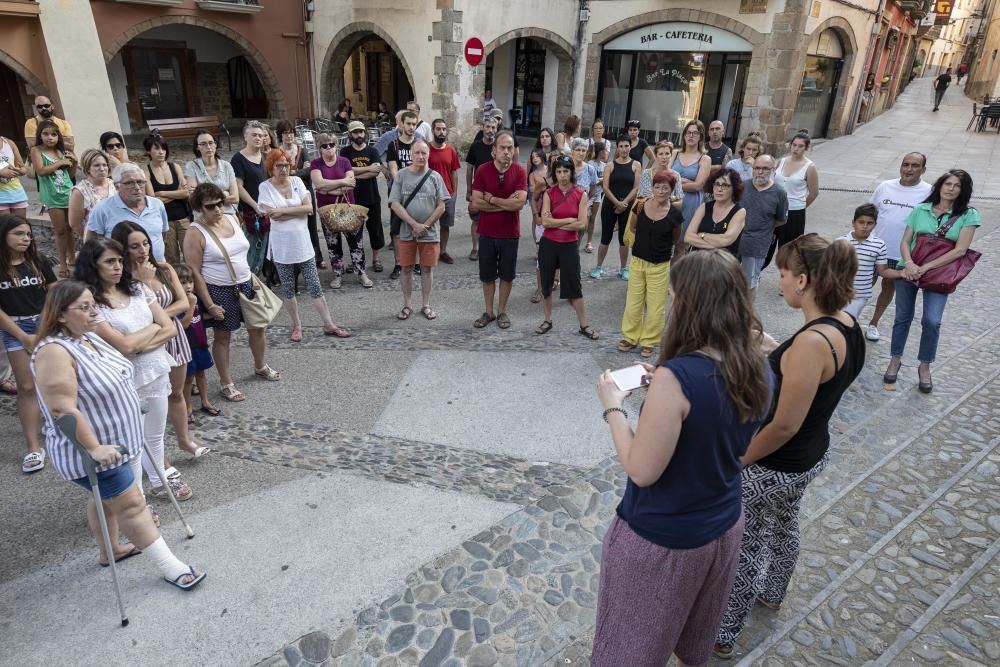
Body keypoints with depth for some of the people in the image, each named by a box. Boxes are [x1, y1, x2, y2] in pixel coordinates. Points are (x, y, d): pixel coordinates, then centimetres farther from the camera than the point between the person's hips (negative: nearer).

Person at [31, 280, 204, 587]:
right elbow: (62, 409, -30)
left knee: (107, 498, 24)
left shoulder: (89, 337, 3)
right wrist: (94, 447, -29)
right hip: (94, 452, -9)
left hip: (117, 440, 9)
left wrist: (130, 407, 23)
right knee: (131, 504, -2)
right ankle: (170, 567, 6)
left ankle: (110, 550, 43)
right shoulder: (54, 352, -27)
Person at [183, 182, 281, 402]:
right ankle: (226, 383, 24)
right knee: (223, 336, 8)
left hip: (245, 284, 6)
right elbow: (195, 273, -15)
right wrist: (209, 304, -16)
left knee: (258, 327, 16)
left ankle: (260, 366, 42)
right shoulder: (196, 233, -16)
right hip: (219, 291, -6)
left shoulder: (232, 219, 3)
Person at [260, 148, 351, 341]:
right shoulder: (265, 187, -5)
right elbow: (273, 216, -16)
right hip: (282, 247, -1)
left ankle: (329, 325, 12)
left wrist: (284, 211, -14)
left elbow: (309, 207, -9)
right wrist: (299, 210, -10)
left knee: (315, 286, 5)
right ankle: (296, 326, 26)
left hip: (303, 244, 1)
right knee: (288, 289, 11)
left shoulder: (297, 181, 2)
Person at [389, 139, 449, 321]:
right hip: (406, 232, 0)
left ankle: (426, 305, 21)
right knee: (407, 268, 8)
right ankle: (407, 305, 21)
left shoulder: (435, 176, -1)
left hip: (430, 233, 0)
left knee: (427, 268, 8)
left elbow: (442, 206, -2)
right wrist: (414, 224, -15)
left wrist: (426, 225, -11)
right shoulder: (401, 175, -3)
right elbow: (395, 204, -7)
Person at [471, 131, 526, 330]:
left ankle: (502, 311, 28)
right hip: (487, 233, 0)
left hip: (510, 234, 0)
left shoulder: (520, 171, -8)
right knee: (487, 276, 12)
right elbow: (476, 203, -14)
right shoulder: (483, 170, -7)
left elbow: (519, 203, -20)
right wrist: (506, 204, -15)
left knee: (507, 275, 12)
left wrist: (491, 198, -15)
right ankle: (488, 312, 28)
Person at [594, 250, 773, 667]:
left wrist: (613, 407, -13)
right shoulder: (757, 371, -9)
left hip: (661, 539, -7)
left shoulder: (677, 377, -32)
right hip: (724, 526, 7)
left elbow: (642, 471, -25)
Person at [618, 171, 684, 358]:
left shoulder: (674, 214, -11)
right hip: (638, 260, 2)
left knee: (655, 307, 8)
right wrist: (648, 239, 7)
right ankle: (630, 337, 28)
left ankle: (648, 341, 24)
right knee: (633, 302, 12)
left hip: (660, 265, -2)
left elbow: (675, 240, 7)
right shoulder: (640, 206, -7)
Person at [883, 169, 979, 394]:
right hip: (909, 271, 2)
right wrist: (909, 263, -18)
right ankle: (895, 360, 24)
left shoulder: (968, 215, -2)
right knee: (903, 318, 8)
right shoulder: (920, 210, 3)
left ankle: (924, 367, 9)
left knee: (932, 321, -11)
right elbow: (905, 241, 2)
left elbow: (960, 250, -10)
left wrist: (926, 268, -18)